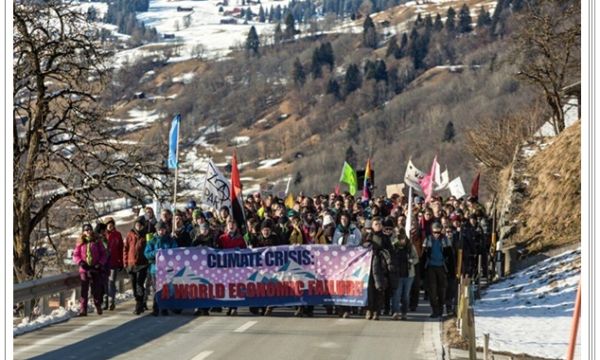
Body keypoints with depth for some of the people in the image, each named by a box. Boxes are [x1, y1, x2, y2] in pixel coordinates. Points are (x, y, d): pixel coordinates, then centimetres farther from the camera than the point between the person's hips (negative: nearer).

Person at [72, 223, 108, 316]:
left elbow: (103, 254, 6)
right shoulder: (80, 242, 5)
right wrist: (81, 262, -12)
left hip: (95, 269, 0)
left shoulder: (97, 241, 4)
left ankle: (98, 307, 21)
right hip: (84, 270, 0)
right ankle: (83, 310, -1)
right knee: (84, 290, -3)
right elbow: (75, 255, 5)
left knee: (96, 289, 3)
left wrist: (100, 263, -8)